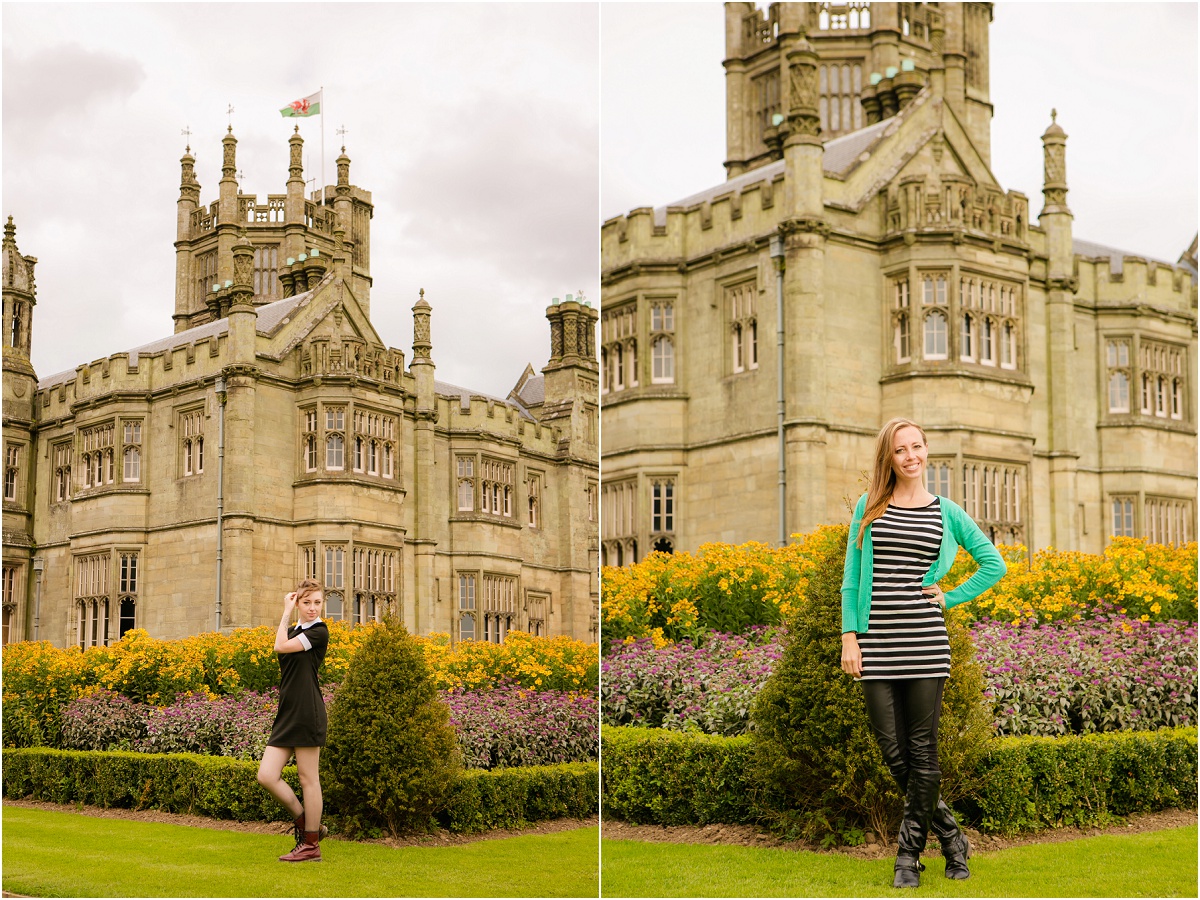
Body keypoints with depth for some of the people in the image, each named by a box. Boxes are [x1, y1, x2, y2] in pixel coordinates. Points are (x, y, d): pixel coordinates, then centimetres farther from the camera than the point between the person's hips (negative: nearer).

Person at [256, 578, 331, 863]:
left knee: (308, 779, -2)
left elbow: (281, 646, -15)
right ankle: (308, 824, 15)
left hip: (308, 713, -8)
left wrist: (286, 613, -6)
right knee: (266, 775, -1)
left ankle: (311, 845, 7)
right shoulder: (293, 631, 17)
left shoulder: (319, 631, -6)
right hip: (286, 713, 8)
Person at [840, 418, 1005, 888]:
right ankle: (951, 836, 21)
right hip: (876, 641, 1)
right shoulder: (868, 507, 9)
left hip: (925, 639, -1)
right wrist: (849, 636, 0)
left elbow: (993, 564, 15)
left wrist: (950, 598, 5)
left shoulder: (946, 512, 8)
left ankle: (909, 856, 9)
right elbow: (852, 578, 8)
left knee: (922, 749, -1)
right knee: (892, 750, 1)